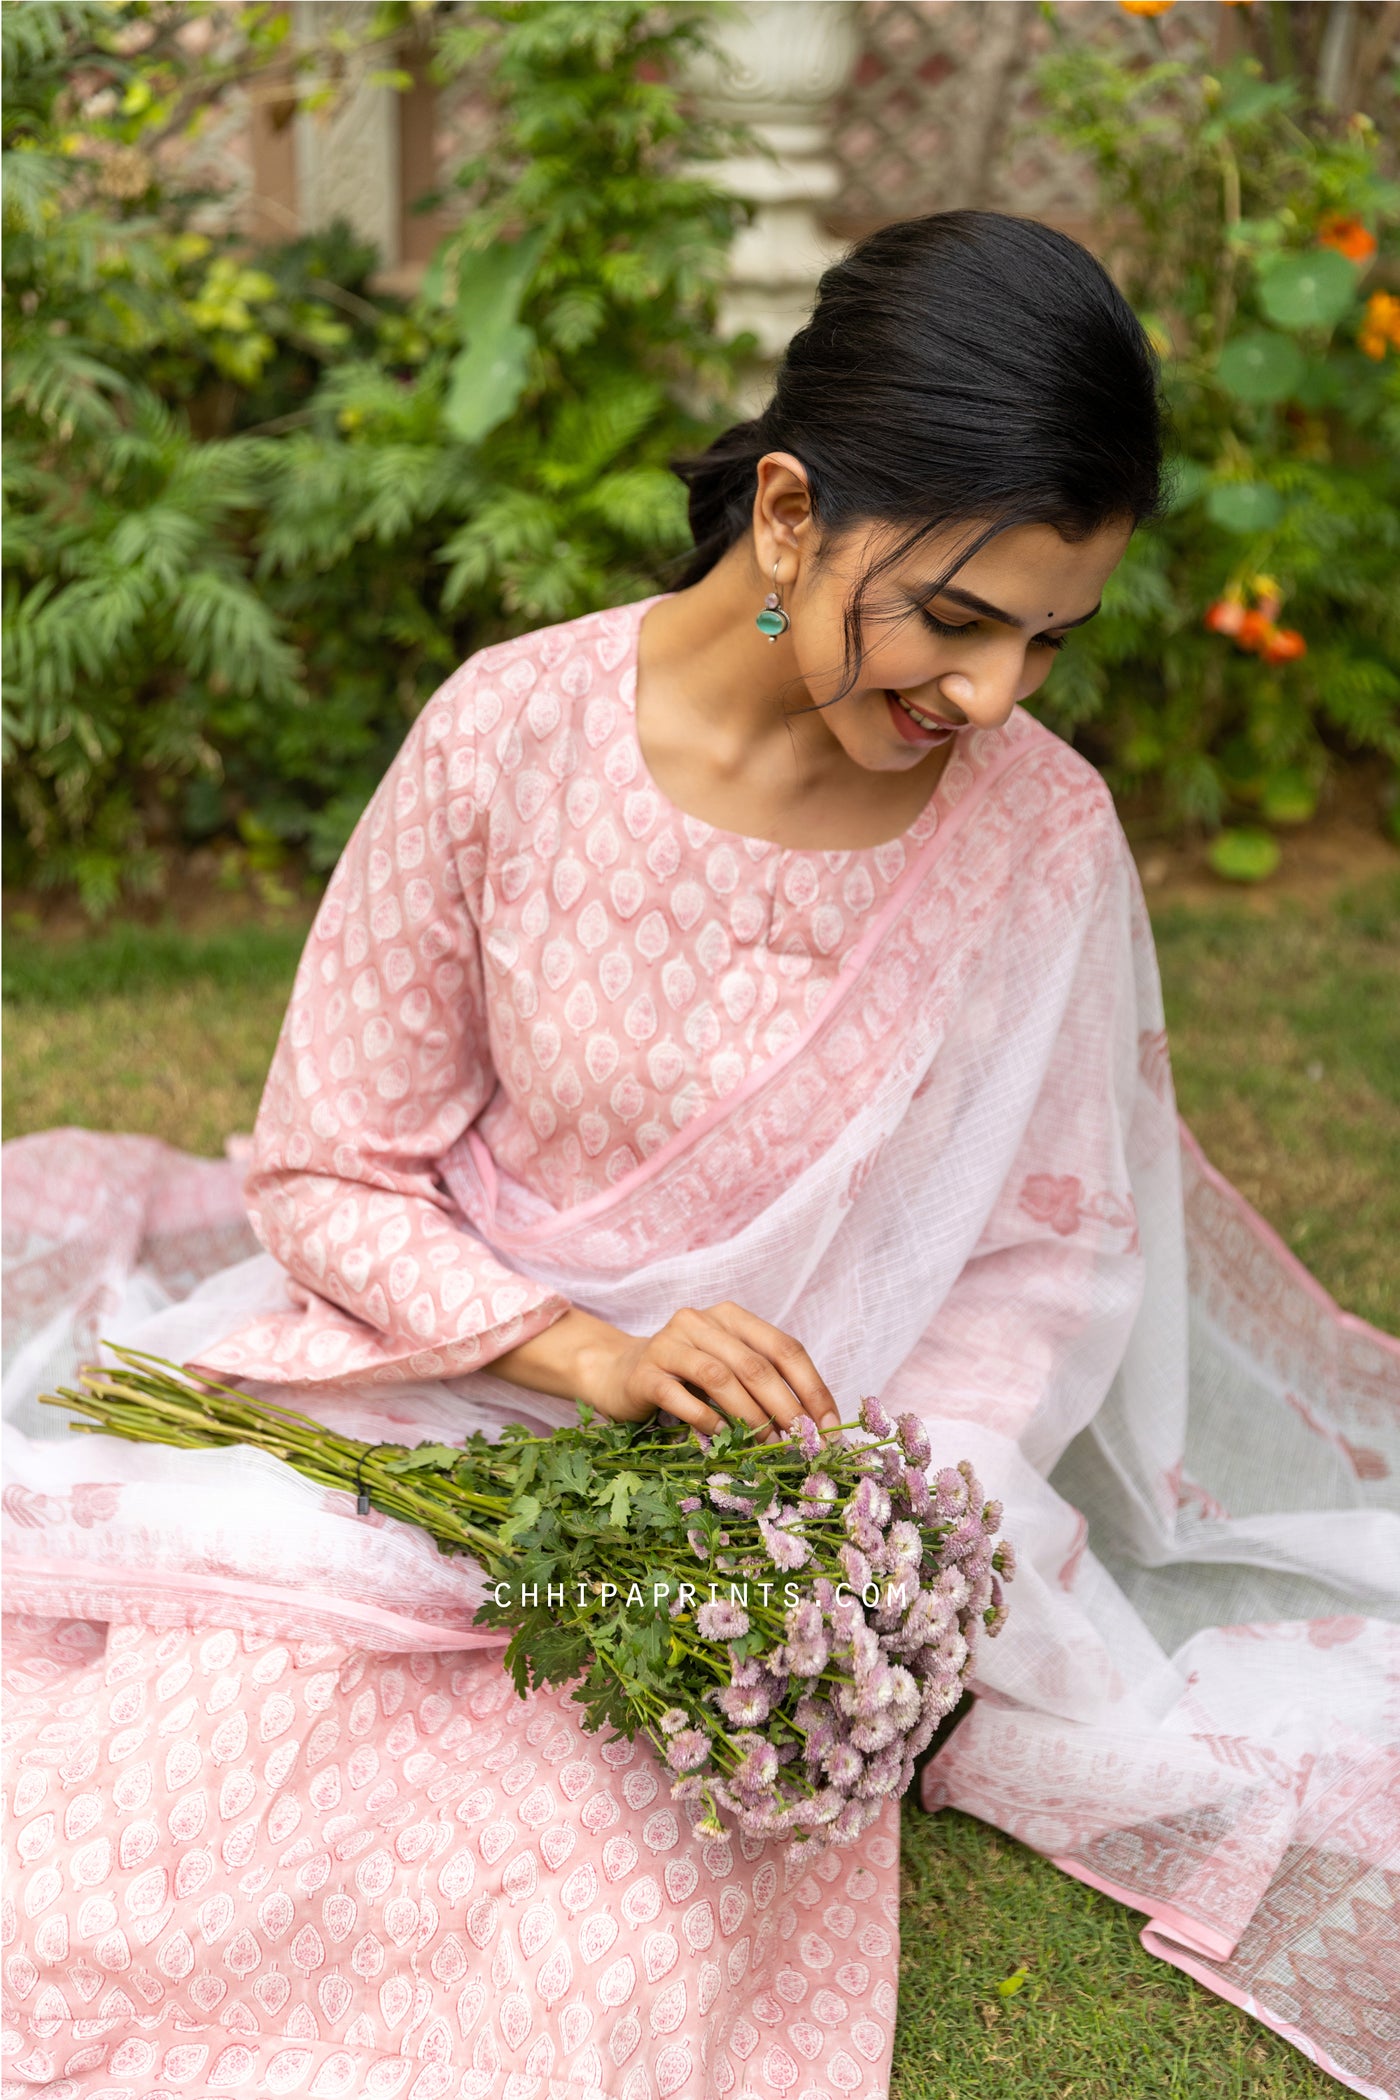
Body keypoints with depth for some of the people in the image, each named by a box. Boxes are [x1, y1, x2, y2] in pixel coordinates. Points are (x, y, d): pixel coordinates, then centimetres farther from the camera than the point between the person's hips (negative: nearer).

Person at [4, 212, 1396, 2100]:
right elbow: (326, 1170, -7)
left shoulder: (1043, 834, -10)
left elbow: (1048, 1251, -1)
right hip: (451, 1390, 0)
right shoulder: (516, 734, -14)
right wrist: (590, 1354, -22)